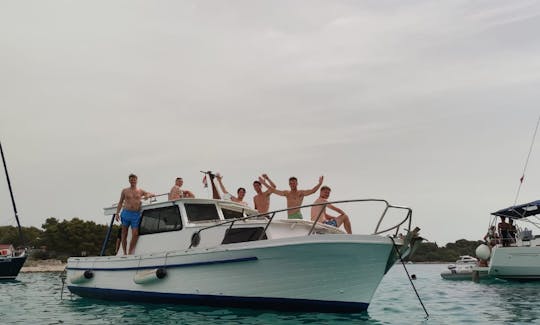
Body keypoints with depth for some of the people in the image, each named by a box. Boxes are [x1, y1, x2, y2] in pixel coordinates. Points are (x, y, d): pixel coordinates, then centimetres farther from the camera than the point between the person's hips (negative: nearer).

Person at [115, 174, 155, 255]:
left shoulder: (140, 191, 11)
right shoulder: (125, 191, 10)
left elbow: (153, 194, 16)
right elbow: (120, 203, 12)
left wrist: (148, 195, -6)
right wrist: (117, 213, 2)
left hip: (136, 215, 0)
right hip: (126, 213, 0)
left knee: (135, 234, -9)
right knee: (124, 234, 3)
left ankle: (130, 253, -2)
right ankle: (124, 253, 8)